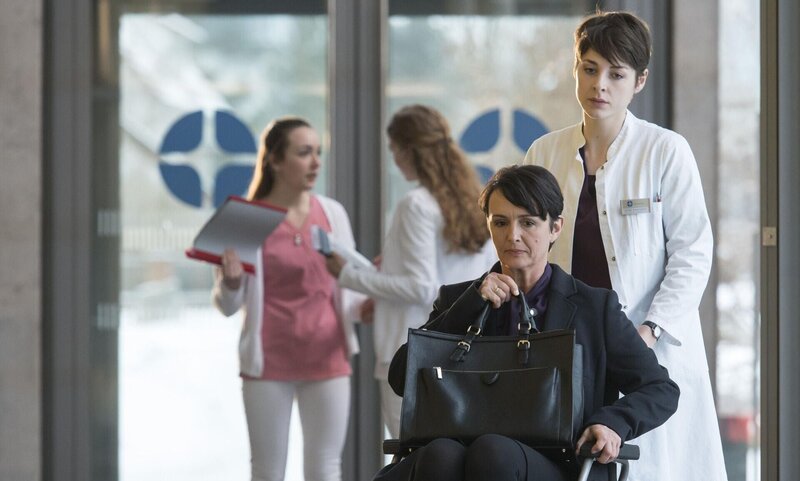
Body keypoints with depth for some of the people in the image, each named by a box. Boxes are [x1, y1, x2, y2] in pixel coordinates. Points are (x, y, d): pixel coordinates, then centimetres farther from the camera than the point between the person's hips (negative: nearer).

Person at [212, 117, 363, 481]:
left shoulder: (333, 213, 5)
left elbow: (346, 286, 12)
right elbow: (228, 305, -3)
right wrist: (231, 277, -24)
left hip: (326, 359, 3)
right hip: (269, 362, -2)